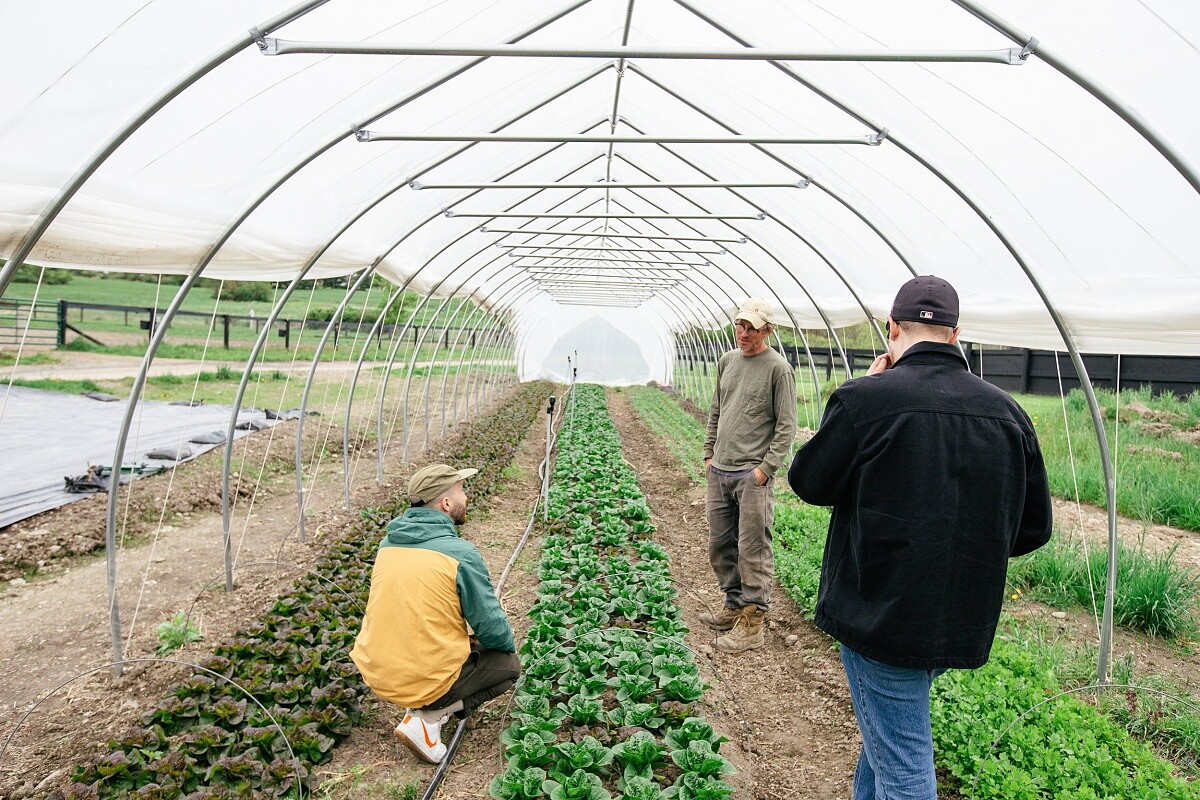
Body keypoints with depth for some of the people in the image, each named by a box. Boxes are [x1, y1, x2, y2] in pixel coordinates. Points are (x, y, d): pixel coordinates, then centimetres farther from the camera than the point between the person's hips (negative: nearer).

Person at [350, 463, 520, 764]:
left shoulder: (388, 543, 3)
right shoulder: (461, 554, -18)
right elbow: (493, 629, -10)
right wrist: (508, 645, 13)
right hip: (426, 681, -7)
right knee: (509, 664, 15)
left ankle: (418, 704, 13)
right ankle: (430, 715, -1)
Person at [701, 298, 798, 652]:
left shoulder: (778, 368, -8)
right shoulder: (726, 361, 12)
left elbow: (786, 427, -9)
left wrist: (766, 468, -14)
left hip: (752, 475, -7)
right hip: (719, 471, 7)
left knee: (752, 550, -2)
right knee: (720, 545, 14)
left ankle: (752, 624, 7)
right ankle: (734, 606, 30)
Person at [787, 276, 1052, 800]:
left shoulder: (865, 399, -18)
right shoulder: (1007, 412, -1)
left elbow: (808, 482, -4)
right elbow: (1033, 528, 6)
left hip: (880, 615, -6)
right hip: (965, 628, 6)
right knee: (890, 732, 28)